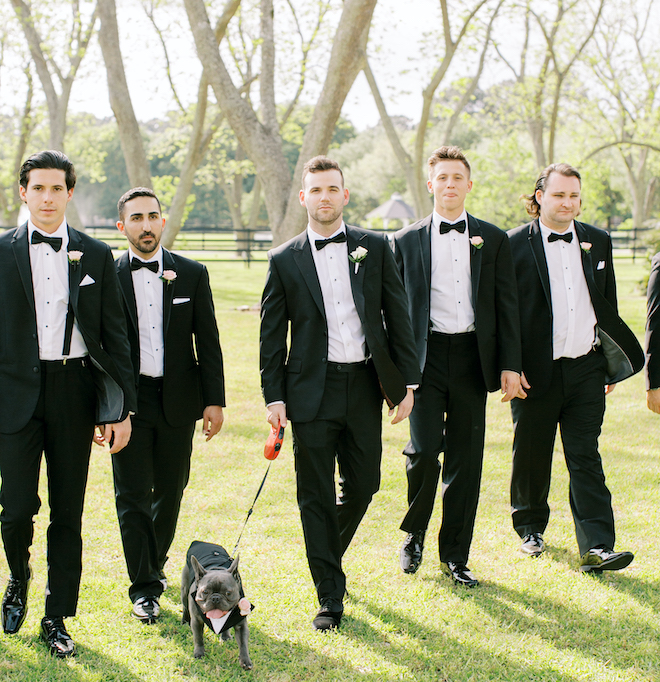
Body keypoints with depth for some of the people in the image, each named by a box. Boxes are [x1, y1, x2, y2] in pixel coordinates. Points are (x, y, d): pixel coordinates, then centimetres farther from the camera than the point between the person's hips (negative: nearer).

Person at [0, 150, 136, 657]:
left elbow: (114, 336, 6)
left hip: (74, 391, 1)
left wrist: (122, 407, 1)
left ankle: (57, 618, 18)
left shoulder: (95, 255, 6)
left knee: (69, 510, 6)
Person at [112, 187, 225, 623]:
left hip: (178, 399, 2)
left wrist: (214, 400, 0)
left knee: (170, 491, 12)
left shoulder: (192, 274, 4)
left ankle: (155, 562, 35)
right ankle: (145, 588, 5)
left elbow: (208, 342, 5)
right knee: (133, 495, -3)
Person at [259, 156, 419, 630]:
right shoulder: (285, 260, 3)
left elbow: (398, 316, 6)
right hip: (312, 390, -2)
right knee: (316, 496, 0)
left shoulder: (375, 248, 6)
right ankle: (330, 597, 9)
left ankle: (328, 552, 39)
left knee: (363, 484, 9)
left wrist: (407, 381, 1)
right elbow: (272, 336, 4)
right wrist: (274, 396, -3)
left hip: (364, 385, 2)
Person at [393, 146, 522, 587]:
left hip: (473, 358, 1)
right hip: (426, 357, -1)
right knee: (424, 450, -12)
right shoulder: (406, 241, 7)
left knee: (466, 459, 4)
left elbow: (507, 305, 8)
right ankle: (414, 533, 14)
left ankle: (455, 555, 16)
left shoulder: (493, 240, 9)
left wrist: (510, 365, 0)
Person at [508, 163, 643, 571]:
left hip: (586, 369, 2)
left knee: (585, 459, -1)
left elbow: (608, 307, 15)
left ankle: (596, 548, -5)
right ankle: (532, 528, 32)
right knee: (531, 456, 10)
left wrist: (615, 362, 12)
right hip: (536, 370, -2)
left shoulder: (597, 242, 9)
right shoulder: (515, 246, -4)